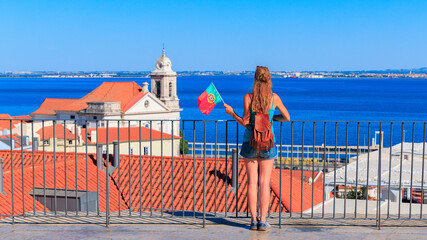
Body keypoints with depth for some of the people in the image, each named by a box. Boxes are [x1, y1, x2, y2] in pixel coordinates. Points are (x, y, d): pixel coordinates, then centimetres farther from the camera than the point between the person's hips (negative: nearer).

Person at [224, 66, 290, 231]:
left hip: (250, 143, 0)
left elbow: (245, 123, -8)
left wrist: (231, 113, 6)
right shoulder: (274, 98, -2)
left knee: (252, 182, 4)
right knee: (264, 182, 3)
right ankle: (263, 221, 2)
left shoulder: (248, 97, -6)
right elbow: (287, 118, 7)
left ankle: (253, 220, 5)